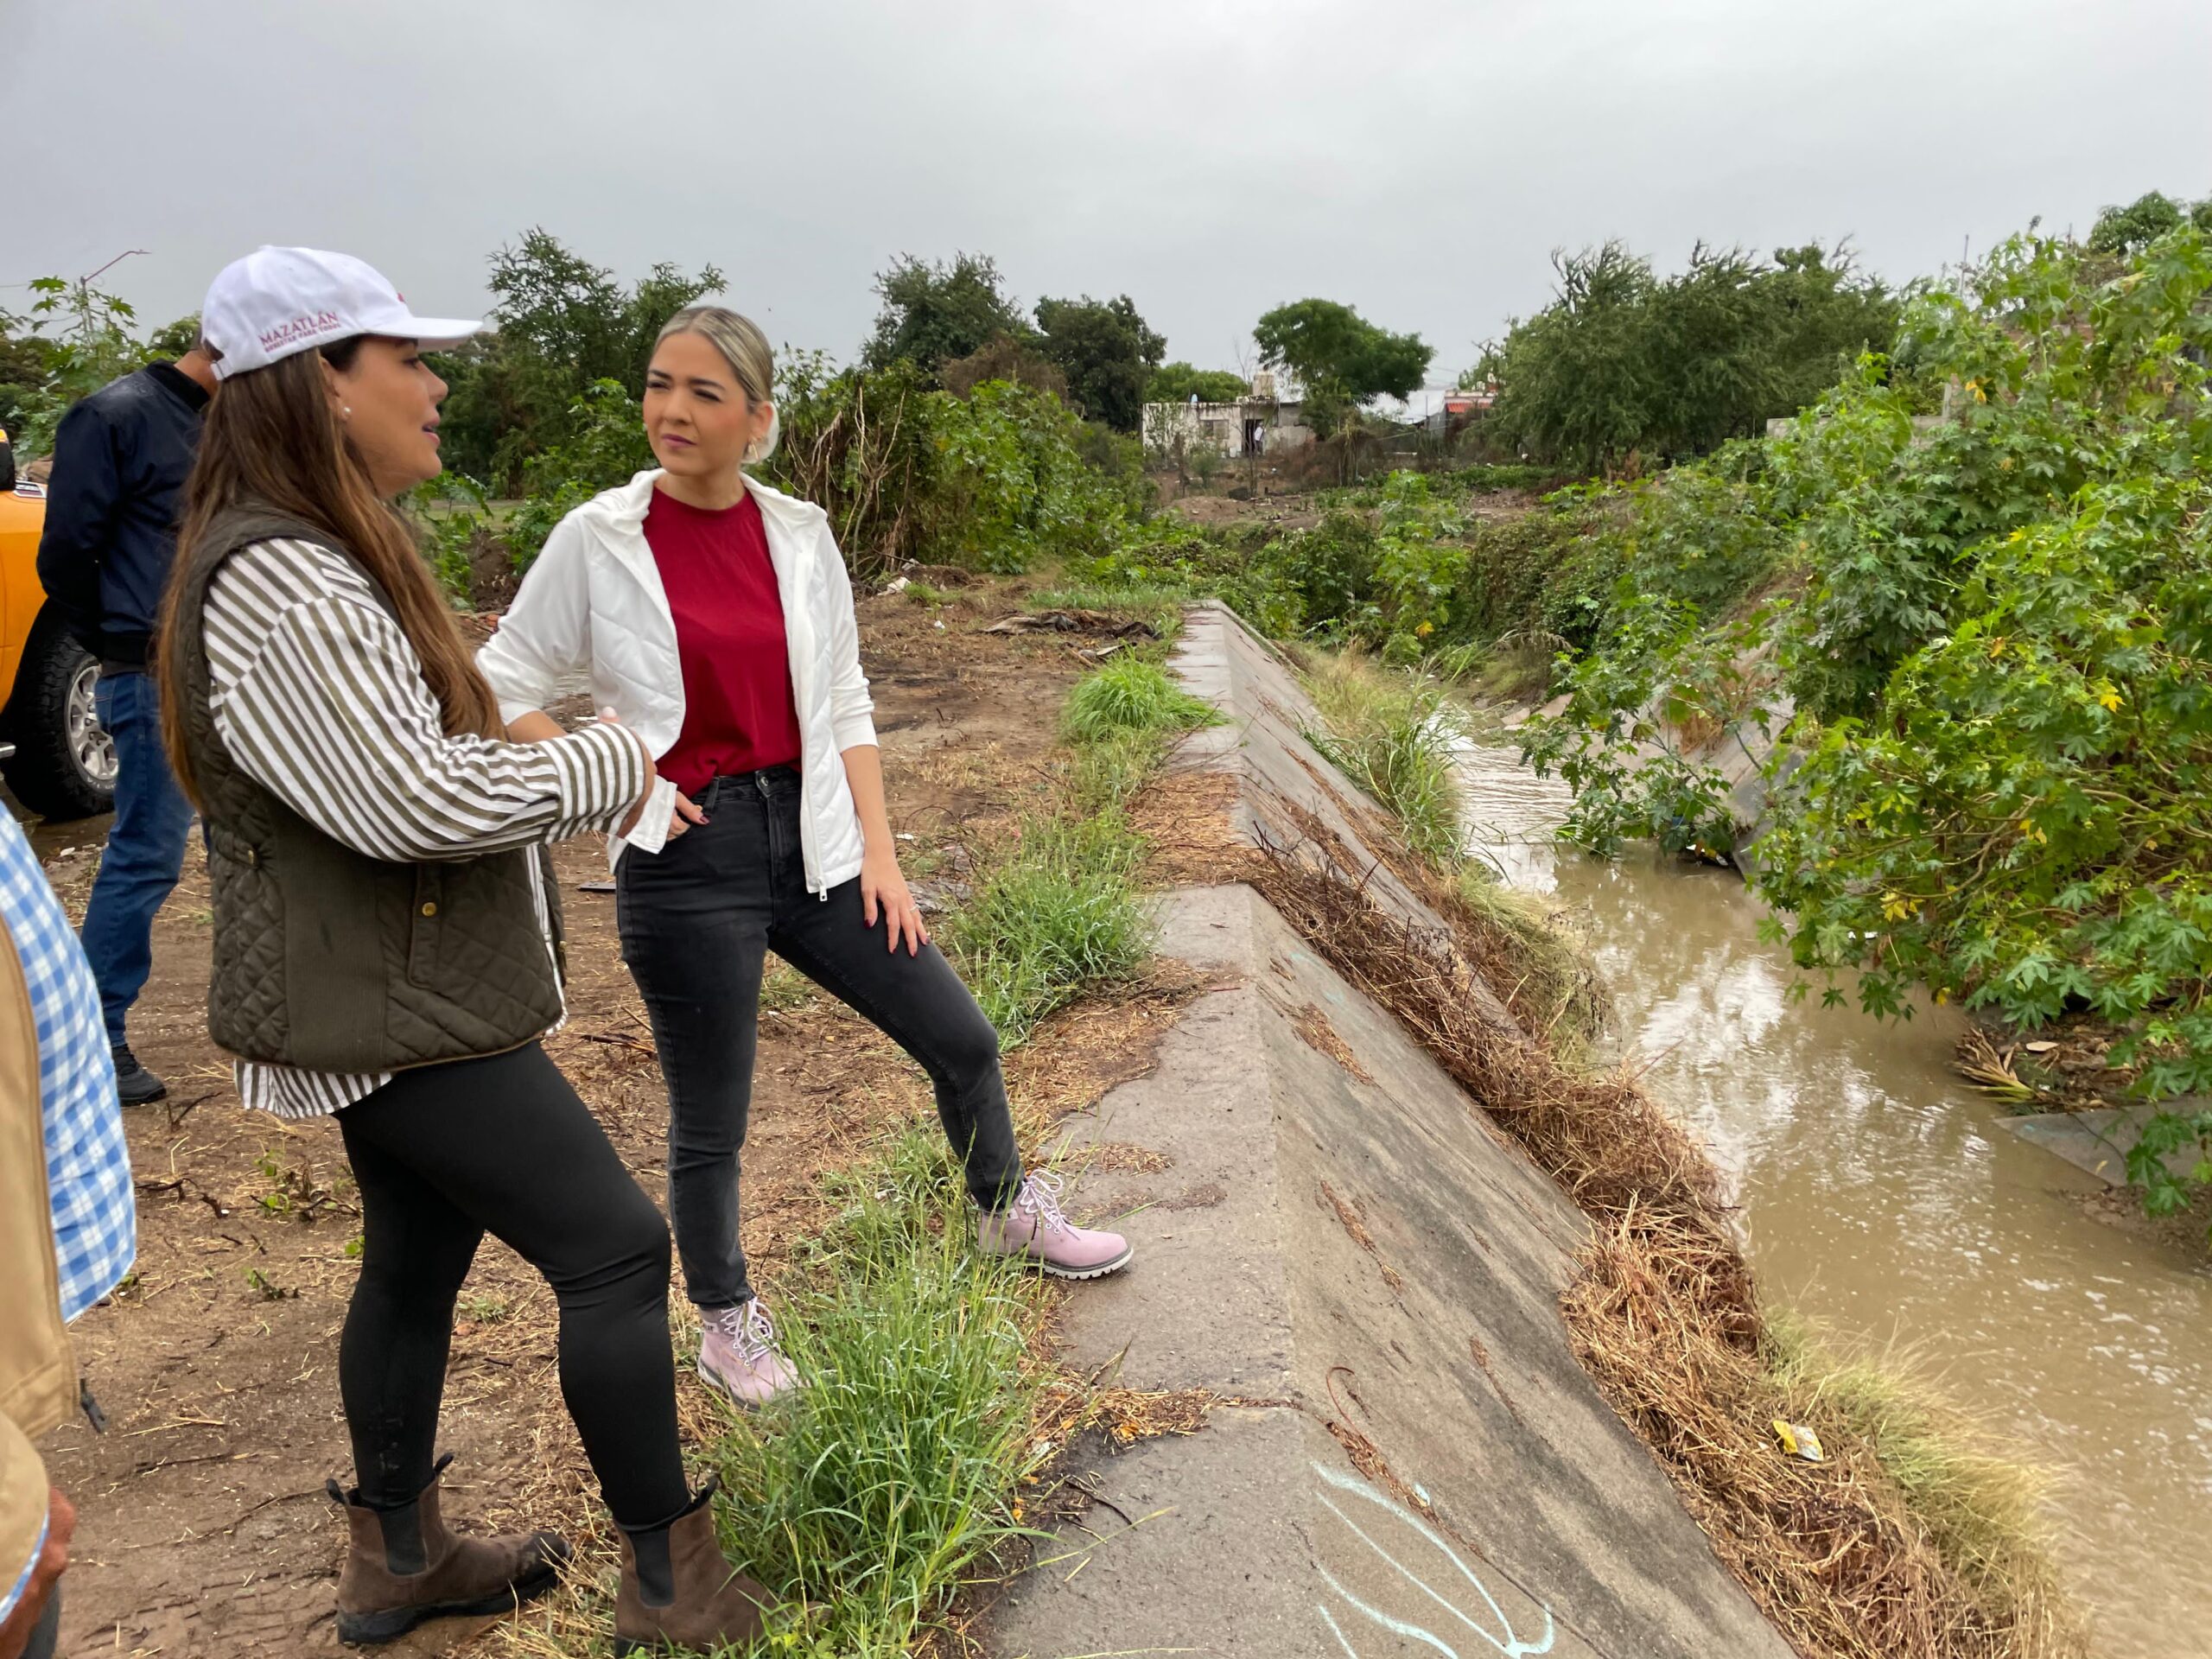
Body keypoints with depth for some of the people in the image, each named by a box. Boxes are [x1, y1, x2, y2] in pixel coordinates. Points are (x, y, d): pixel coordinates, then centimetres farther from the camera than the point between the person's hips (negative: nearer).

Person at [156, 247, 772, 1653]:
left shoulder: (324, 553, 11)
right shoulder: (277, 590, -23)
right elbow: (419, 800, -27)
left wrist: (563, 773, 7)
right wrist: (603, 766, -14)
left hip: (403, 993, 11)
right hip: (396, 1012, -10)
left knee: (418, 1263, 20)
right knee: (616, 1249, -4)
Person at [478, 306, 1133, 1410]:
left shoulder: (799, 534, 1)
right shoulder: (601, 538, -7)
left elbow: (845, 704, 7)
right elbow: (505, 685, 1)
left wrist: (880, 852, 1)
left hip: (811, 840, 4)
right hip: (687, 860, -3)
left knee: (962, 1038, 12)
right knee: (711, 1120, 9)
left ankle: (1009, 1214, 40)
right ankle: (727, 1321, 36)